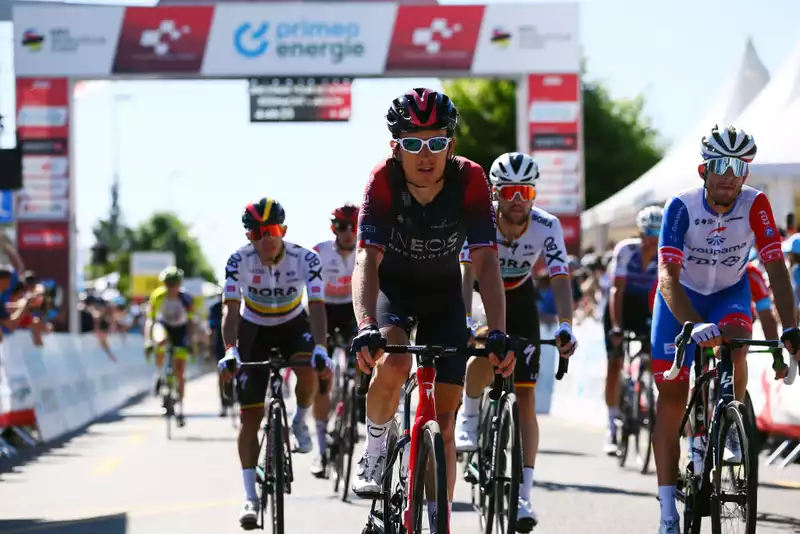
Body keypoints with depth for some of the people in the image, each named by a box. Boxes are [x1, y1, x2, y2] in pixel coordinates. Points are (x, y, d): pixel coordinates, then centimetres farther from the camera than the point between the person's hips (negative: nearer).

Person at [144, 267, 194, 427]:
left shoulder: (186, 299, -23)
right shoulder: (157, 296, -22)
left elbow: (190, 322, -12)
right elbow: (150, 320, -19)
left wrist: (190, 341, -20)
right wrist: (148, 342, -26)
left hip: (180, 330, 0)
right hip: (164, 325, 0)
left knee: (180, 372, -6)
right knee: (161, 341, -39)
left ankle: (180, 409, 3)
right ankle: (159, 376, -16)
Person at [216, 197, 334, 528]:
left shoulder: (305, 259, -25)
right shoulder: (239, 261, -24)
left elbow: (317, 307, -32)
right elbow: (230, 309, -29)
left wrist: (320, 348, -48)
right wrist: (230, 351, -45)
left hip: (293, 324, 0)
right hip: (253, 329, 0)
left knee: (309, 371, -33)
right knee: (250, 415, -7)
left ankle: (300, 422, 1)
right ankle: (250, 498, -3)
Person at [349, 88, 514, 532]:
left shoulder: (470, 180, -27)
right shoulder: (383, 180, -29)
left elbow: (486, 262, -30)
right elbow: (368, 258, -37)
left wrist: (498, 333, -43)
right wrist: (366, 327, -53)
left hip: (443, 292, 1)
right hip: (392, 284, -1)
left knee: (444, 419, -4)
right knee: (393, 365, -33)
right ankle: (376, 445, -5)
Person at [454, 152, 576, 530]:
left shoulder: (547, 227, -22)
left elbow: (560, 279, -28)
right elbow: (466, 272, -35)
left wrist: (565, 326, -44)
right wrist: (465, 322, -49)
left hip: (519, 302, 1)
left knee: (525, 398, -7)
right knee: (486, 355, -35)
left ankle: (523, 497, -9)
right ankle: (469, 414, -2)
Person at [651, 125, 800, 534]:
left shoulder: (755, 205, -23)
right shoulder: (681, 208, -29)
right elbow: (667, 275, -37)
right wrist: (692, 325, -53)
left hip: (729, 293, 1)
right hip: (681, 298, -1)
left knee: (734, 343, -33)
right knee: (671, 399, -5)